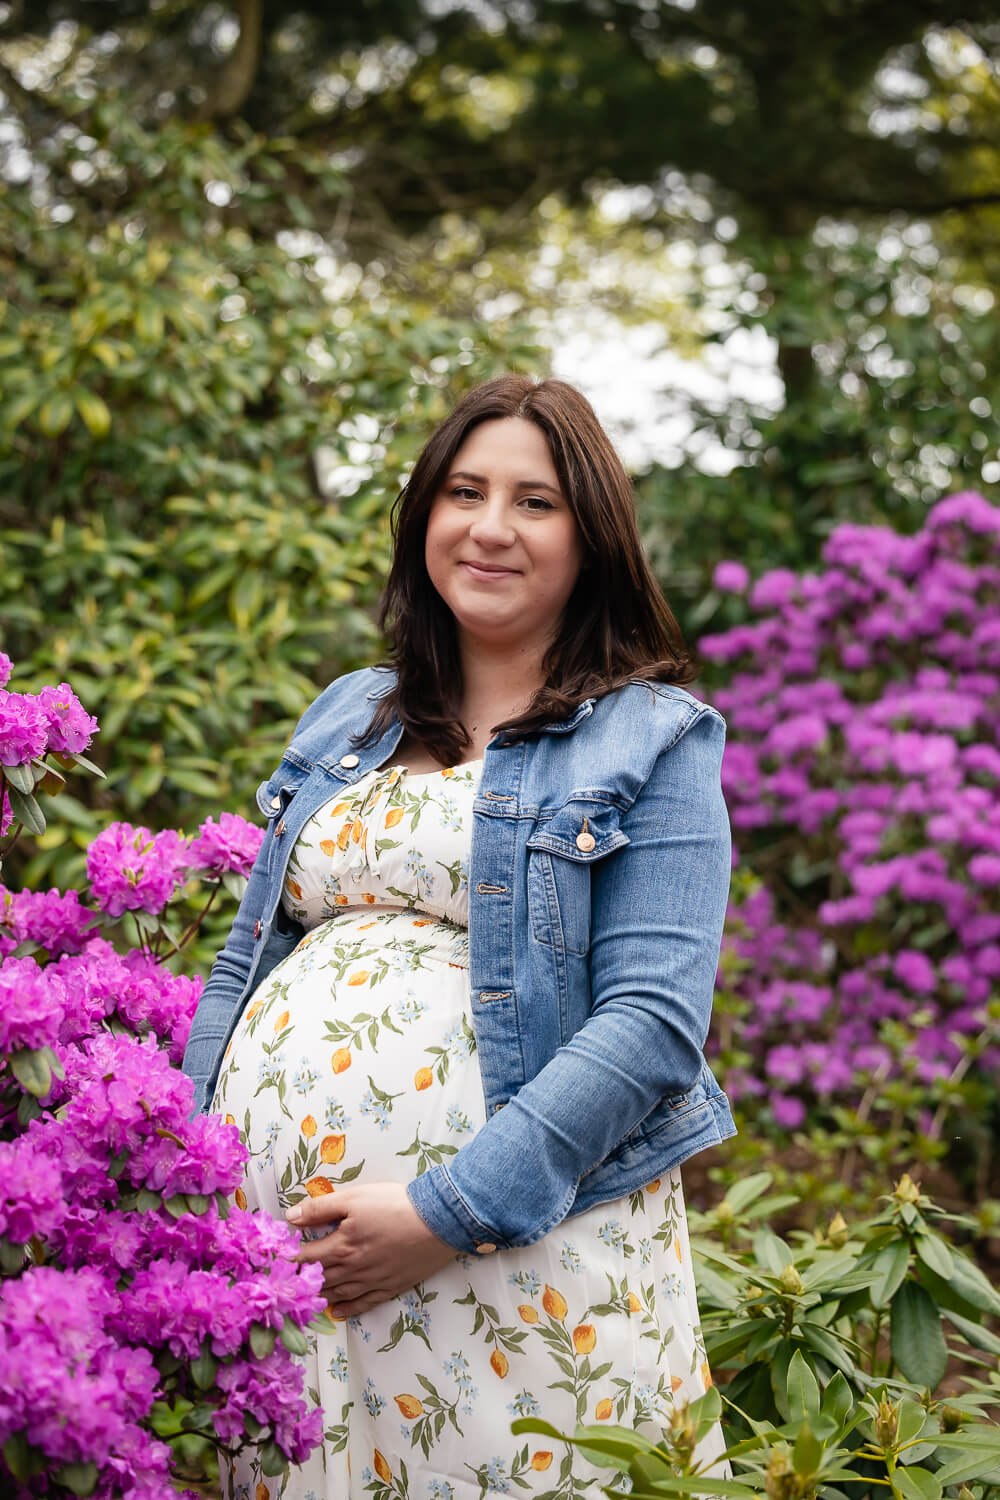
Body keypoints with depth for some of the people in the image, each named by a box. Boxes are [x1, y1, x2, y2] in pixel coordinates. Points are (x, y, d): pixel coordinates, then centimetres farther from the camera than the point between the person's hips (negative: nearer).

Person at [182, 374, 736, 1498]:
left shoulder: (654, 741, -1)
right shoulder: (348, 717, 15)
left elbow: (653, 1021, -12)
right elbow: (247, 964, 16)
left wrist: (447, 1215, -20)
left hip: (517, 1230, -4)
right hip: (268, 1214, 5)